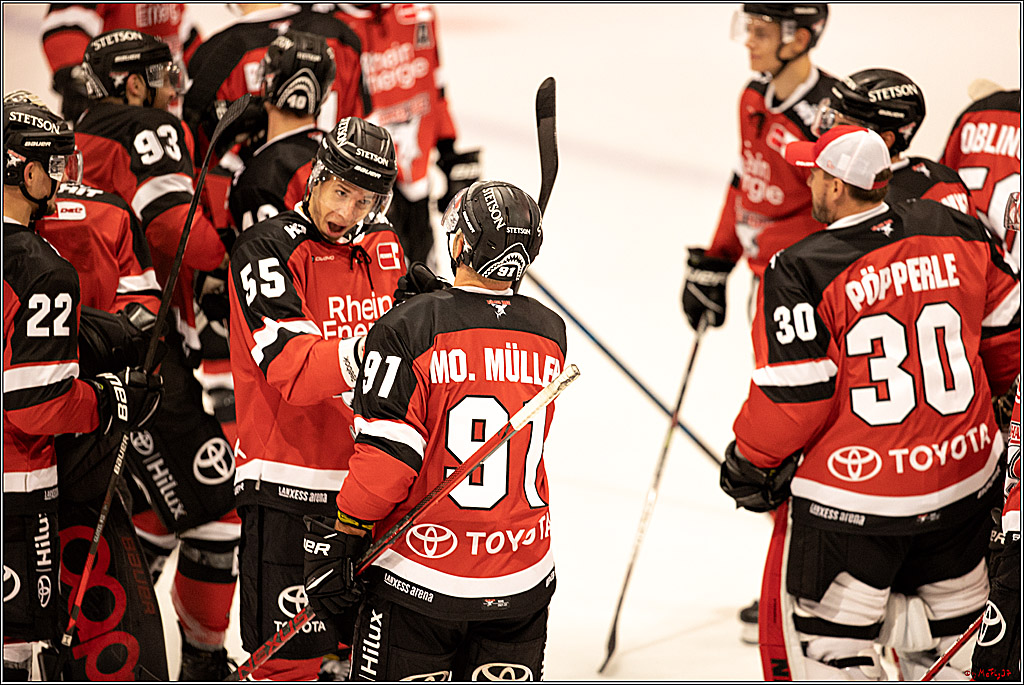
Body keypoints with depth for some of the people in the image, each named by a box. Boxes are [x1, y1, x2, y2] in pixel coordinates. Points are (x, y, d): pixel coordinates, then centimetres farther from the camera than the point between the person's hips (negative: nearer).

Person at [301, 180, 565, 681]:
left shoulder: (410, 328, -14)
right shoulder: (550, 334, 1)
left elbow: (387, 453, -17)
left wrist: (338, 538, -7)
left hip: (421, 577, -4)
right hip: (523, 579, 4)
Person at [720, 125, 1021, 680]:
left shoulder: (799, 272, -15)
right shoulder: (957, 233, 0)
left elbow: (791, 396, -14)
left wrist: (750, 462, 4)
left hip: (849, 498, -5)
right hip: (964, 480, 5)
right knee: (951, 638, 20)